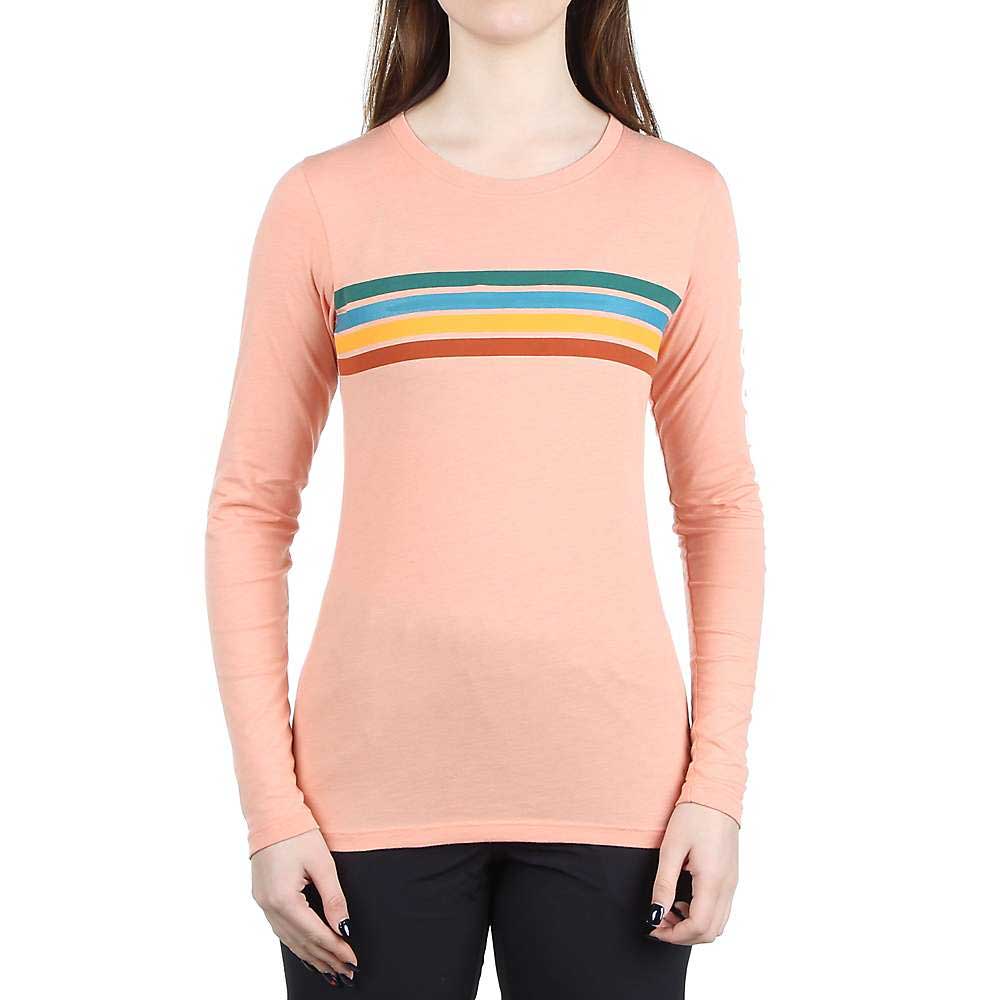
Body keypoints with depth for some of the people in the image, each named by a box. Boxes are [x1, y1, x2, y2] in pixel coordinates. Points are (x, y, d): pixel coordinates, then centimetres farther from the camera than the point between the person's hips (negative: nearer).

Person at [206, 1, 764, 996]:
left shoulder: (682, 198, 5)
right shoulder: (323, 200, 2)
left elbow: (719, 502, 7)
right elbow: (251, 505, 3)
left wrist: (719, 781, 0)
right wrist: (269, 802, -3)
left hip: (611, 780, 1)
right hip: (378, 781, 0)